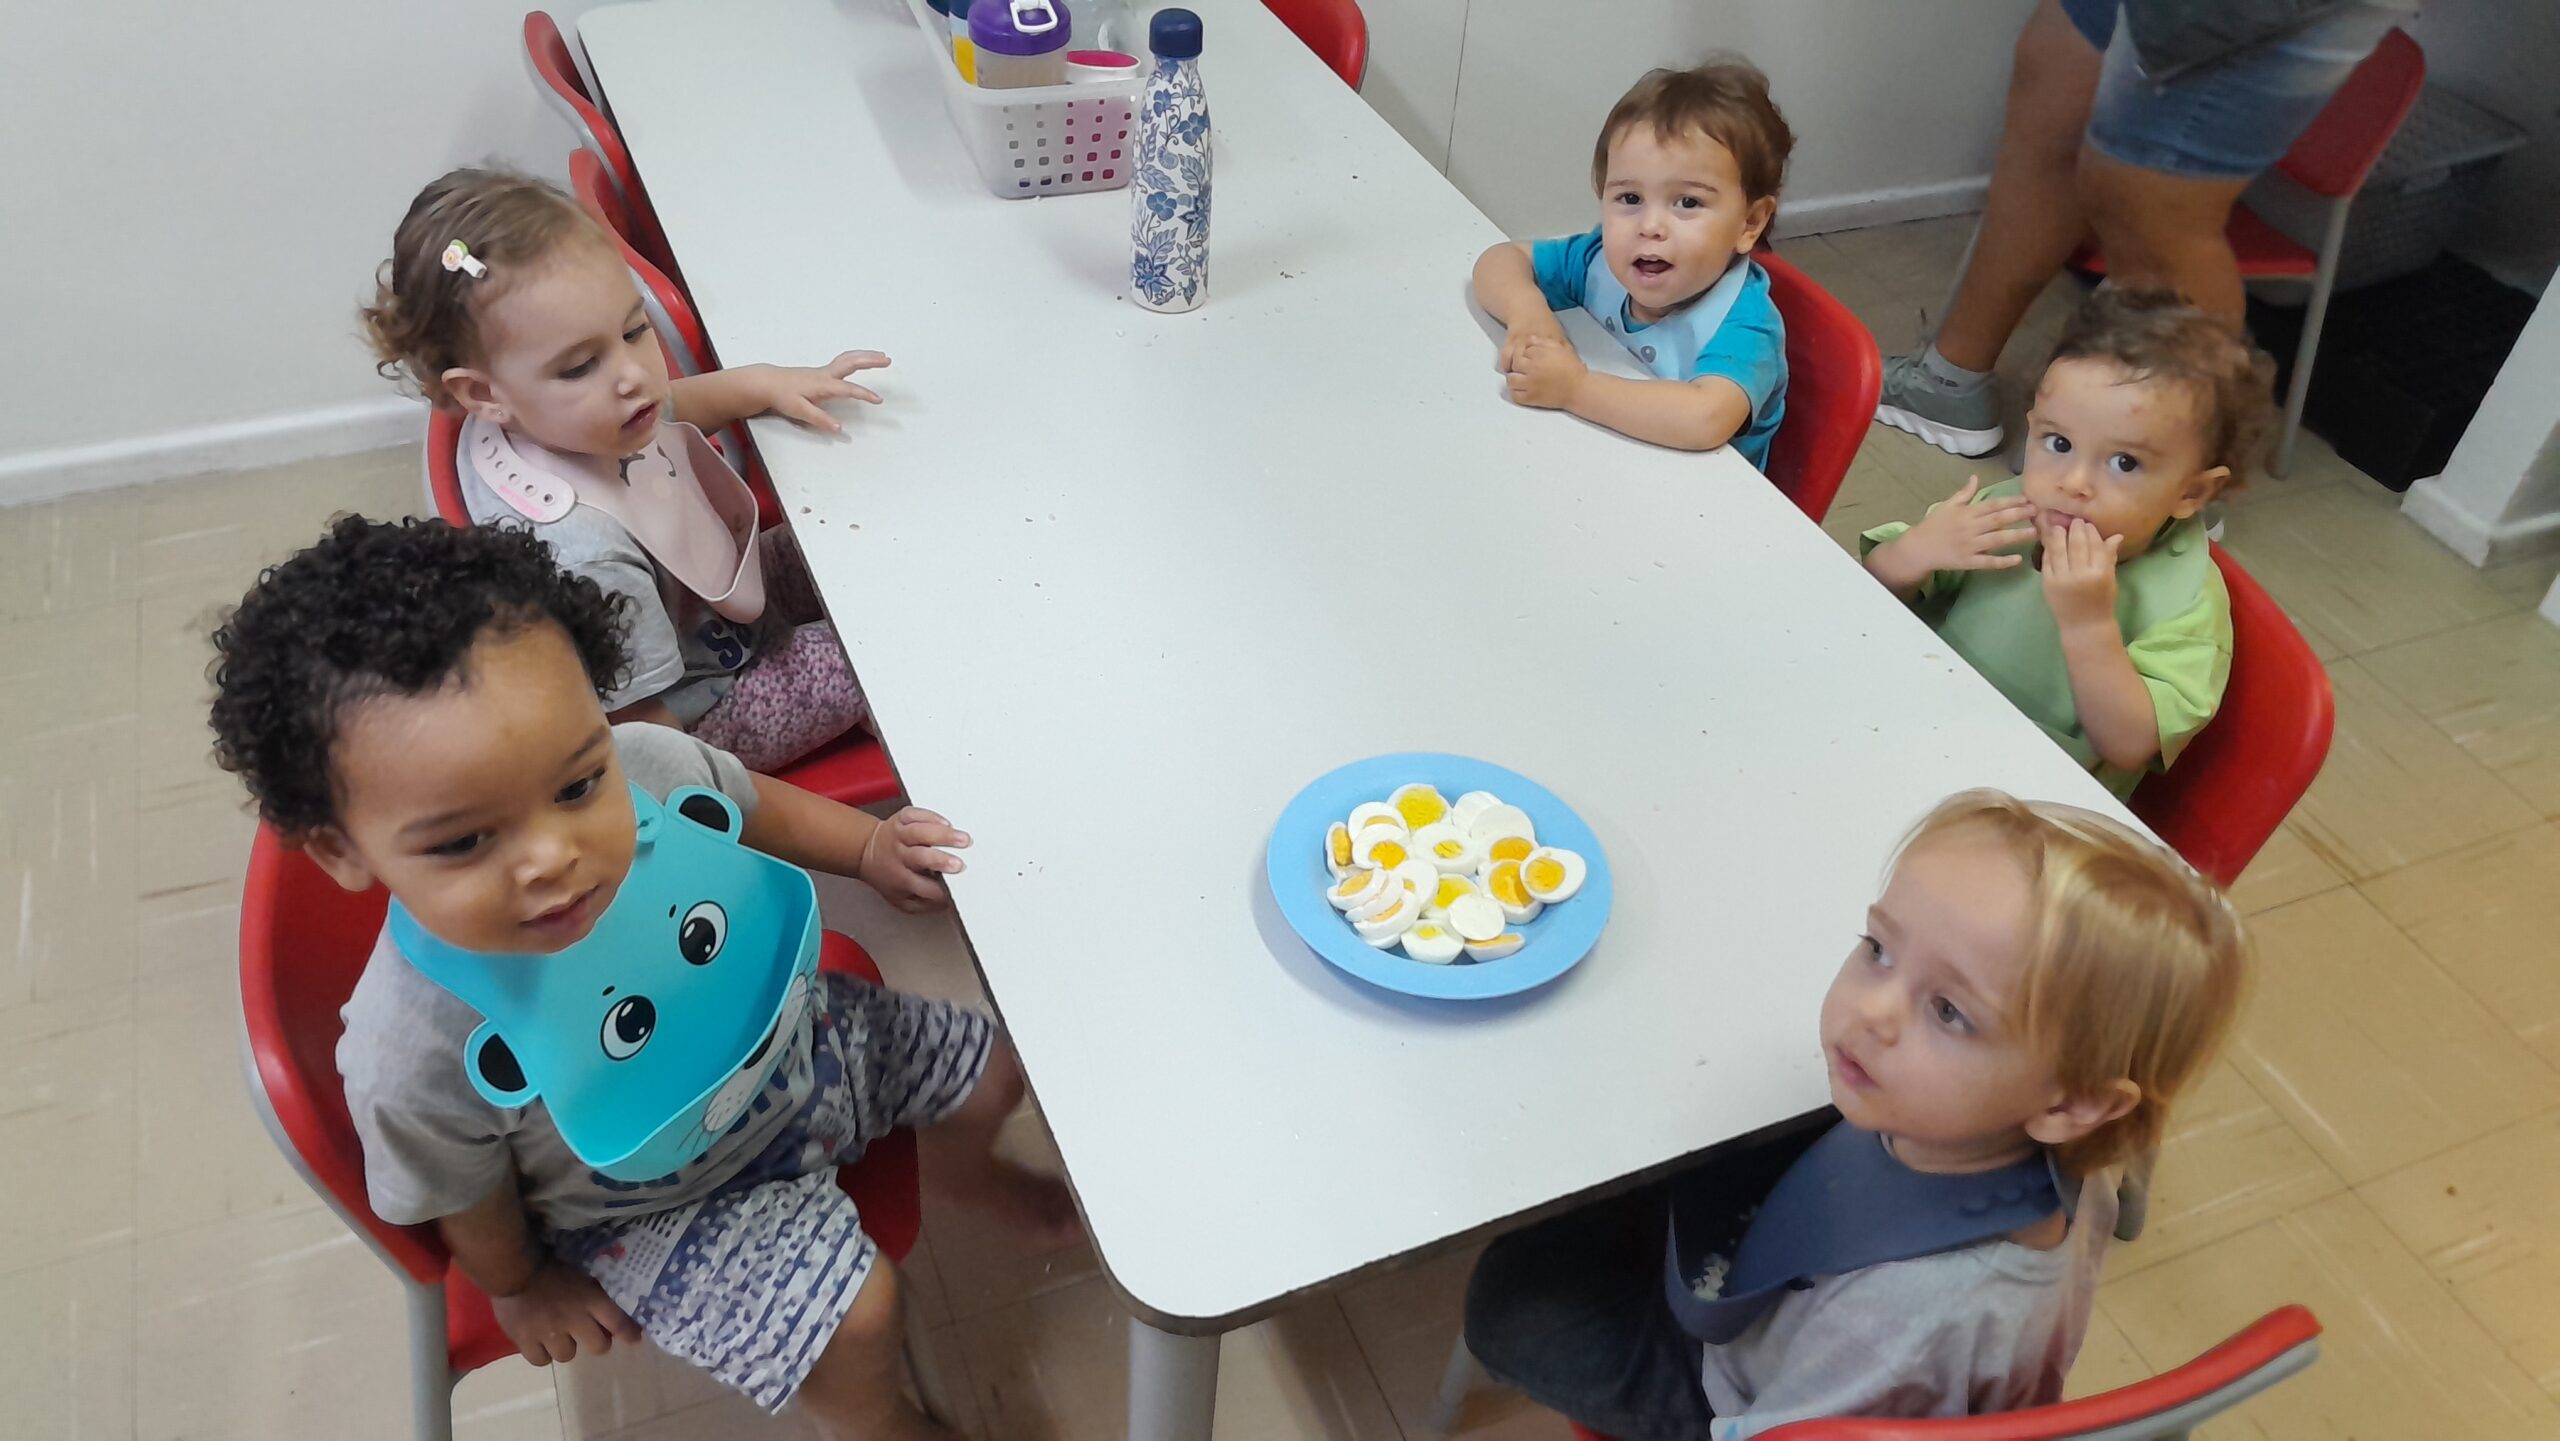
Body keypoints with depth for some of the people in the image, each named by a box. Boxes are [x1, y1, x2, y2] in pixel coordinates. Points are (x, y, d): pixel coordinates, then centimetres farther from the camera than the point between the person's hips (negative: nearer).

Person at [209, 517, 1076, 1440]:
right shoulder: (412, 1061, -39)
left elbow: (751, 805, -4)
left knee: (990, 1067, 13)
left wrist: (872, 851, -12)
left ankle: (959, 1170, 52)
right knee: (854, 1322, -14)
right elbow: (465, 1201, -15)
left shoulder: (655, 765, -32)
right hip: (659, 1204, -4)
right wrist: (520, 1288, 3)